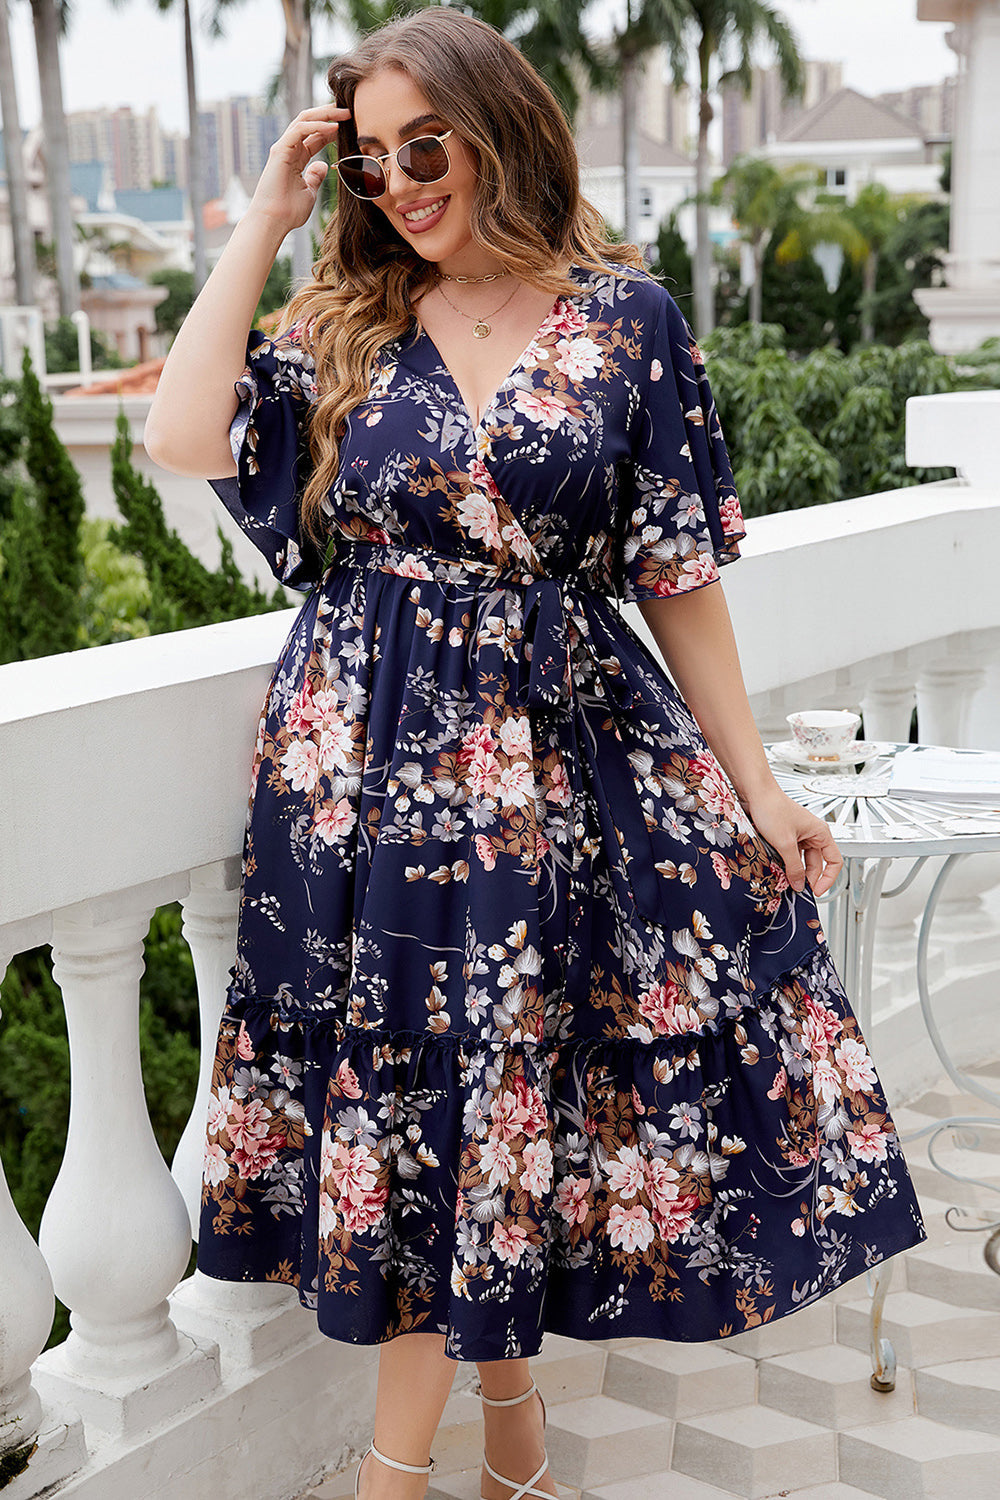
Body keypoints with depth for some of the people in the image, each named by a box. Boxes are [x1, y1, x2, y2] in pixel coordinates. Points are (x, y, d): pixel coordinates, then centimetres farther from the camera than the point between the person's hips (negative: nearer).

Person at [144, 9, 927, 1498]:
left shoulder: (627, 316, -1)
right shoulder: (345, 323, 4)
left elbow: (678, 569, 0)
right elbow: (182, 436, -12)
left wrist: (756, 783, -1)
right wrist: (264, 221, -5)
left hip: (568, 749, -1)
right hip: (372, 754, 2)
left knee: (509, 1071, 7)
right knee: (410, 1073, 8)